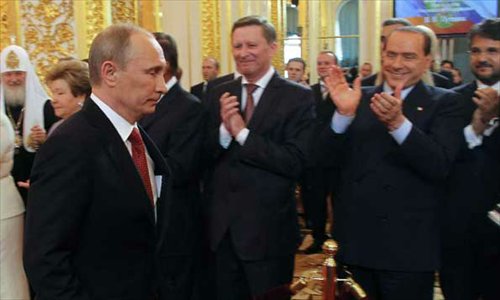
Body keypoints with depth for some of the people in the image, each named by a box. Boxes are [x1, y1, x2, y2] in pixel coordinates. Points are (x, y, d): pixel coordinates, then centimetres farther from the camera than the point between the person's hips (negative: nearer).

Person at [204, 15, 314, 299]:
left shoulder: (298, 97, -8)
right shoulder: (219, 95, 6)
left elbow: (295, 162, -18)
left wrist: (242, 132, -19)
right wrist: (224, 130, -16)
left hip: (268, 229, -4)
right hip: (221, 227, 4)